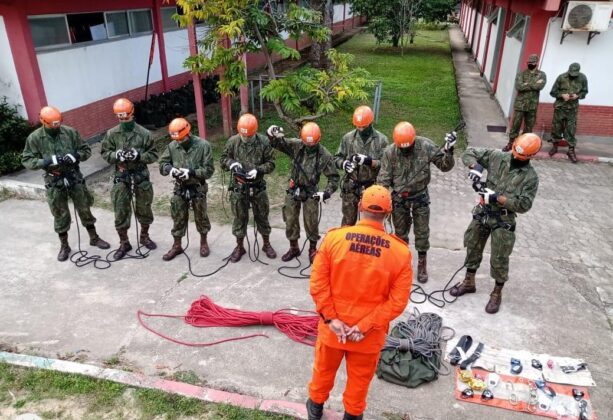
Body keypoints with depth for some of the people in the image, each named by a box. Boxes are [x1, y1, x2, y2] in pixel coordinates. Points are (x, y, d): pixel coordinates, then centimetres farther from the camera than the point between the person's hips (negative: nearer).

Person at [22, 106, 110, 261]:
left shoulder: (70, 132, -4)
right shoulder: (34, 138, -7)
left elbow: (86, 150, 2)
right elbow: (27, 160, -7)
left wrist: (75, 156, -19)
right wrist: (47, 161, -23)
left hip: (75, 178, 1)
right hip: (54, 182, -1)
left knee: (84, 209, 11)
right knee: (60, 215, 10)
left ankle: (94, 238, 29)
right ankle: (64, 246, 27)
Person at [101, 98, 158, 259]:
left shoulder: (144, 133, -7)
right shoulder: (111, 134, -2)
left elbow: (153, 155, -4)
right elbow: (105, 153, 4)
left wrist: (139, 156, -21)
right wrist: (116, 155, -17)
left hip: (141, 176, 0)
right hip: (121, 177, 1)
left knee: (144, 208, 14)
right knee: (120, 211, 5)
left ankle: (144, 236, 37)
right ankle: (124, 243, 21)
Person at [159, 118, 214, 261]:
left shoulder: (203, 145, -15)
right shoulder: (172, 146, -6)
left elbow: (209, 170, -16)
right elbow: (162, 164, 1)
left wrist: (191, 172, -28)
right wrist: (170, 169, -22)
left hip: (198, 189, -2)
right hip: (180, 189, 3)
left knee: (201, 217, 13)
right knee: (178, 218, 11)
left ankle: (204, 242, 34)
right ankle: (177, 246, 27)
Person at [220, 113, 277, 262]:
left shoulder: (264, 141, -10)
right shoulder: (232, 141, -7)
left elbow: (270, 163, -5)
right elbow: (223, 159, 4)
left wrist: (258, 170, -22)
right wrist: (231, 163, -18)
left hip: (258, 187, 0)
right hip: (238, 187, 1)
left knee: (262, 216, 13)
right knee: (239, 217, 12)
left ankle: (266, 244, 32)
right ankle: (239, 247, 30)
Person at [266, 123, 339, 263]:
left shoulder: (324, 155, -14)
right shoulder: (296, 145, -10)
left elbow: (334, 177, -9)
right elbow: (276, 143, -7)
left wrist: (327, 192, -24)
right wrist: (272, 133, -31)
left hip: (311, 192, -2)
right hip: (293, 190, 3)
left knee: (311, 222, 4)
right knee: (290, 220, 11)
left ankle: (313, 250, 24)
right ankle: (294, 248, 30)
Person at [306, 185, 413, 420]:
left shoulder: (333, 238, -16)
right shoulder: (400, 252, -15)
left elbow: (317, 284, -15)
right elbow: (398, 301, -15)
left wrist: (331, 318, -10)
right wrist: (365, 326, -13)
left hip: (332, 326, 1)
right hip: (370, 333, -1)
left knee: (324, 369, 27)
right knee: (360, 378, 24)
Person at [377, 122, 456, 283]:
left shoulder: (426, 146, -16)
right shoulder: (390, 152, -16)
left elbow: (444, 166, -9)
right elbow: (383, 180, -11)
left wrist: (448, 150, -26)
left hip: (420, 197, 0)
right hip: (399, 198, 0)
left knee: (422, 233, 8)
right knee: (400, 233, 14)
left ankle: (422, 264, 27)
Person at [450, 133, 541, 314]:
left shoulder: (530, 177, -11)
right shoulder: (497, 156, -5)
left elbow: (524, 205, -16)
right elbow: (469, 153, -2)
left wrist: (497, 197, -25)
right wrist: (476, 167, -22)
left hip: (503, 221, -3)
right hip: (482, 213, 4)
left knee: (499, 260, 5)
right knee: (473, 248, 16)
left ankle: (497, 294, 26)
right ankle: (469, 282, 36)